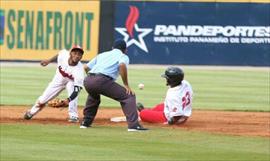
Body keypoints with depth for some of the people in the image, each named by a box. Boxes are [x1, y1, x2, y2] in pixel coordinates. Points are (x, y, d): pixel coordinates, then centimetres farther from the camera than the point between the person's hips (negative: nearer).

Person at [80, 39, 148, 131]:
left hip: (88, 81, 6)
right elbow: (122, 65, -9)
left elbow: (86, 67, 26)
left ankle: (86, 122, 37)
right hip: (102, 81, -6)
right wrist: (126, 85, -4)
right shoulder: (123, 56, 17)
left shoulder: (102, 55, 34)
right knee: (128, 96, 1)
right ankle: (133, 125, -13)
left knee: (94, 96, 39)